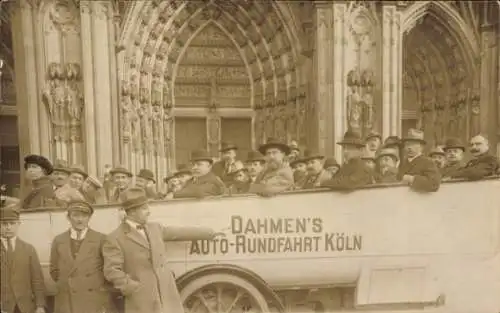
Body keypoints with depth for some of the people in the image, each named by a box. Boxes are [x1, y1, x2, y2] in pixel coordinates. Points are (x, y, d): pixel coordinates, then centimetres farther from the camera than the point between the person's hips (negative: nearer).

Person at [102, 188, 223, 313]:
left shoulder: (154, 228, 11)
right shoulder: (115, 239, -8)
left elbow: (180, 232, 20)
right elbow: (111, 270, -12)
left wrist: (210, 233, 25)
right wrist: (134, 288, -16)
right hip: (142, 301, -6)